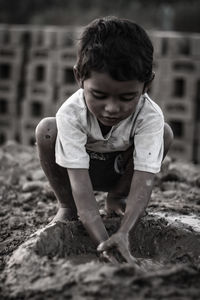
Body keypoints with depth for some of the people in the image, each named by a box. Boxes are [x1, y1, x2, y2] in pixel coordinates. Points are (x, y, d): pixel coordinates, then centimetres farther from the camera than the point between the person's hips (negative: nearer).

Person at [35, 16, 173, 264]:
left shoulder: (150, 116, -33)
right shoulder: (70, 114, -36)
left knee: (164, 133, -26)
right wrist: (102, 242, -54)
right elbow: (80, 184, -41)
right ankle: (66, 207, -6)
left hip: (120, 171, 1)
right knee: (46, 130, -31)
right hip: (81, 168, -1)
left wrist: (123, 234, -57)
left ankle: (116, 199, -1)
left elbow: (143, 180, -41)